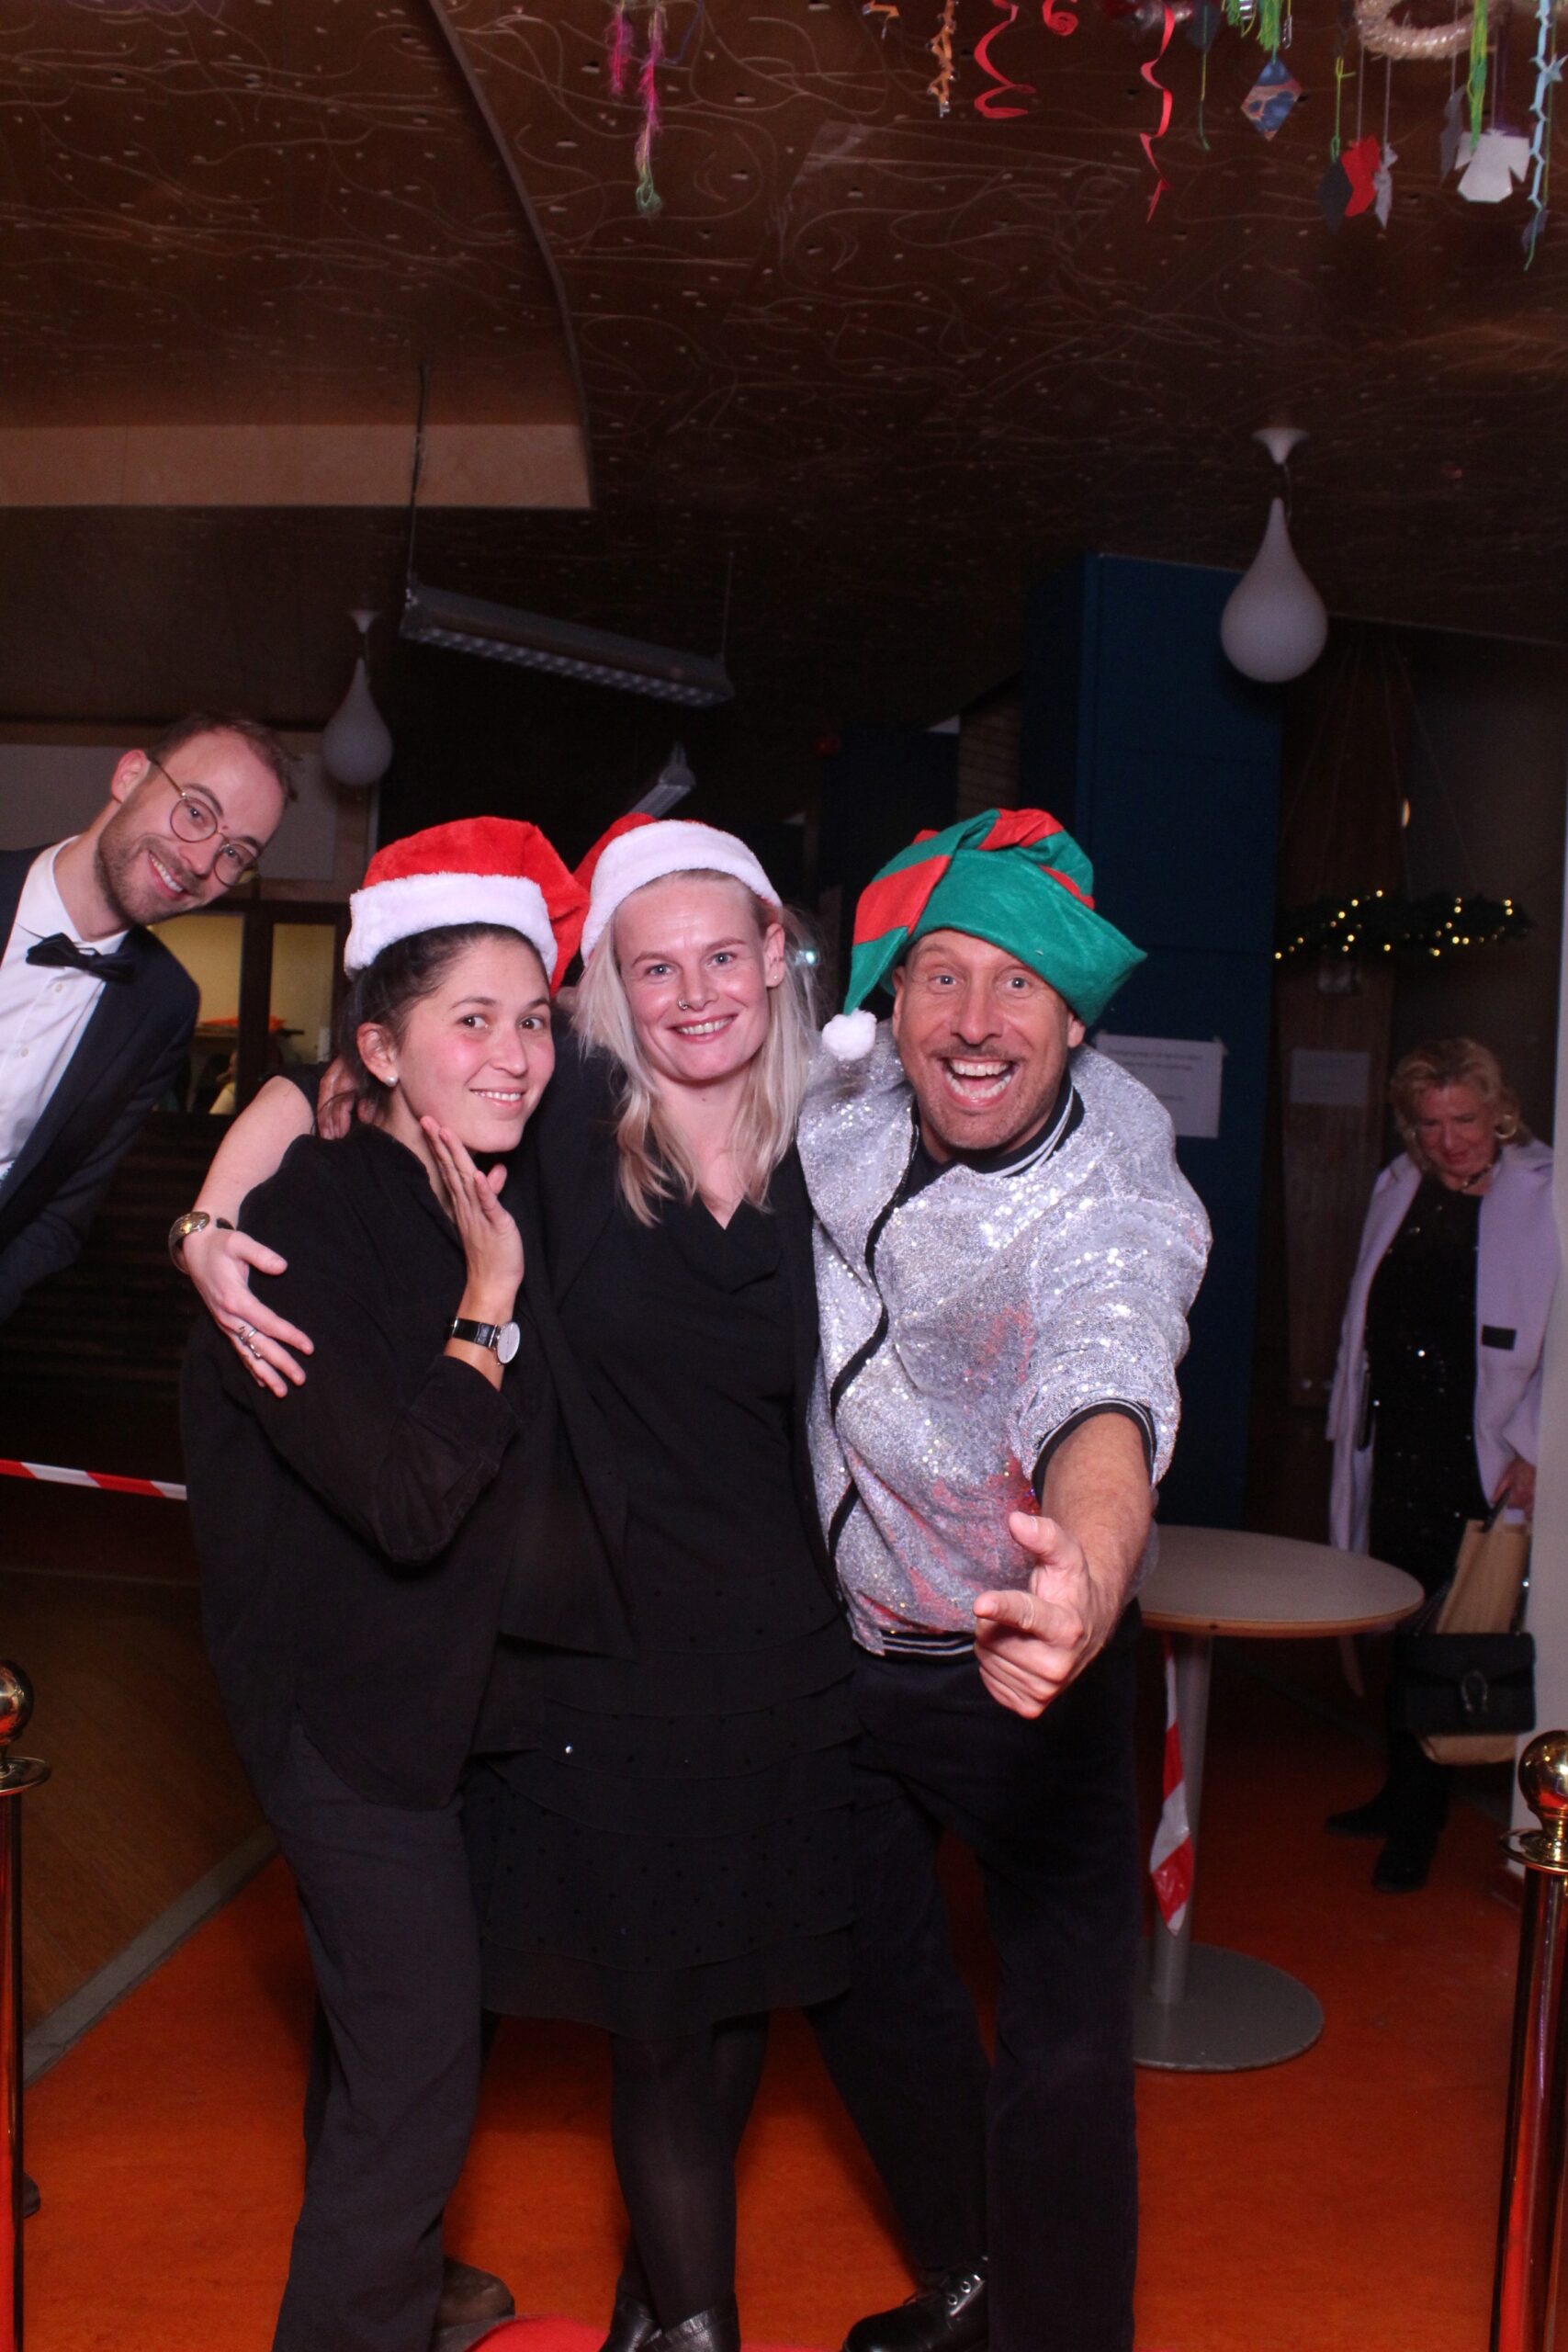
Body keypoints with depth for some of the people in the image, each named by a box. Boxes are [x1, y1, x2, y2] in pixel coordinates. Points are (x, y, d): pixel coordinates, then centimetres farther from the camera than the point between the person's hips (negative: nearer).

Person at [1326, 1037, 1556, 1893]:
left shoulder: (1542, 1195, -7)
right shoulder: (1398, 1188, 11)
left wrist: (1533, 1448, -13)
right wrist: (1349, 1422, 15)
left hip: (1482, 1460, -5)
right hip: (1396, 1445, 5)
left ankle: (1418, 1823, 12)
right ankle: (1402, 1795, 27)